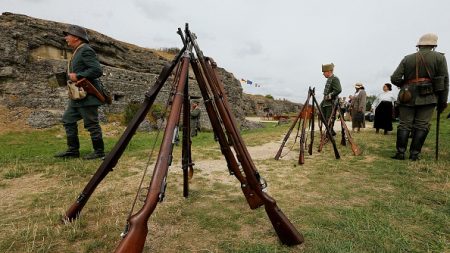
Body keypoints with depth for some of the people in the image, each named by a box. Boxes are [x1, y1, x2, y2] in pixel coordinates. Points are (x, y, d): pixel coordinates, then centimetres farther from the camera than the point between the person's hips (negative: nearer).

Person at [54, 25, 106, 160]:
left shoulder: (86, 51, -12)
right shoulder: (77, 52, 18)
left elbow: (97, 70, -23)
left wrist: (77, 76, -21)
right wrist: (70, 76, 13)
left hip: (87, 96, -11)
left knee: (91, 124, -4)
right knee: (68, 120, 13)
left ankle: (99, 152, 8)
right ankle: (73, 150, 21)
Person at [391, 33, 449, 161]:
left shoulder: (407, 59, 7)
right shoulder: (439, 57, 4)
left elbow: (394, 78, -1)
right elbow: (444, 80, 1)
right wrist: (442, 101, 5)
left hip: (408, 98, 1)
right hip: (427, 98, -1)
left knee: (404, 125, 3)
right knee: (421, 126, 2)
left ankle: (400, 152, -1)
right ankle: (414, 154, 1)